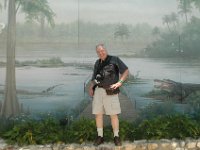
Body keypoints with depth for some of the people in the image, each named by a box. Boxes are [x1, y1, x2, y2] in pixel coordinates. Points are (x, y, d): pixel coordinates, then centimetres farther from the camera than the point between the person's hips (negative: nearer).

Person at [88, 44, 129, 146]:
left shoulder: (114, 59, 2)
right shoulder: (97, 63, 17)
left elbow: (126, 71, 1)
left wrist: (120, 82, -10)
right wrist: (90, 88, 5)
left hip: (110, 92, -5)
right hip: (98, 91, 5)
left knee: (113, 115, -3)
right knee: (98, 114, 5)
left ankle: (116, 137, 11)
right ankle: (100, 136, 17)